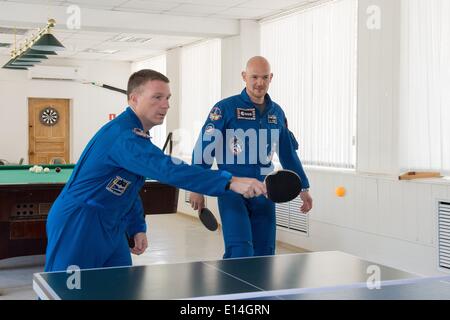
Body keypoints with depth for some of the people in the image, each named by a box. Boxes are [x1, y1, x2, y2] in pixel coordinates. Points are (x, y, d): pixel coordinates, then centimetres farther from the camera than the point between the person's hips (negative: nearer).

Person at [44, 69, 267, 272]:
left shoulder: (135, 134, 11)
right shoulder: (124, 135, -24)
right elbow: (169, 171, -37)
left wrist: (137, 228, 8)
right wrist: (231, 182, -41)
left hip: (109, 230, 10)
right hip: (77, 226, -10)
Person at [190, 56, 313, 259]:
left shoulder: (277, 113, 11)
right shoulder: (225, 108, -4)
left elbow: (288, 153, 20)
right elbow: (204, 148, -6)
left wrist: (303, 188, 20)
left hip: (264, 193, 5)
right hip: (232, 191, -5)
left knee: (264, 253, 7)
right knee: (240, 251, -16)